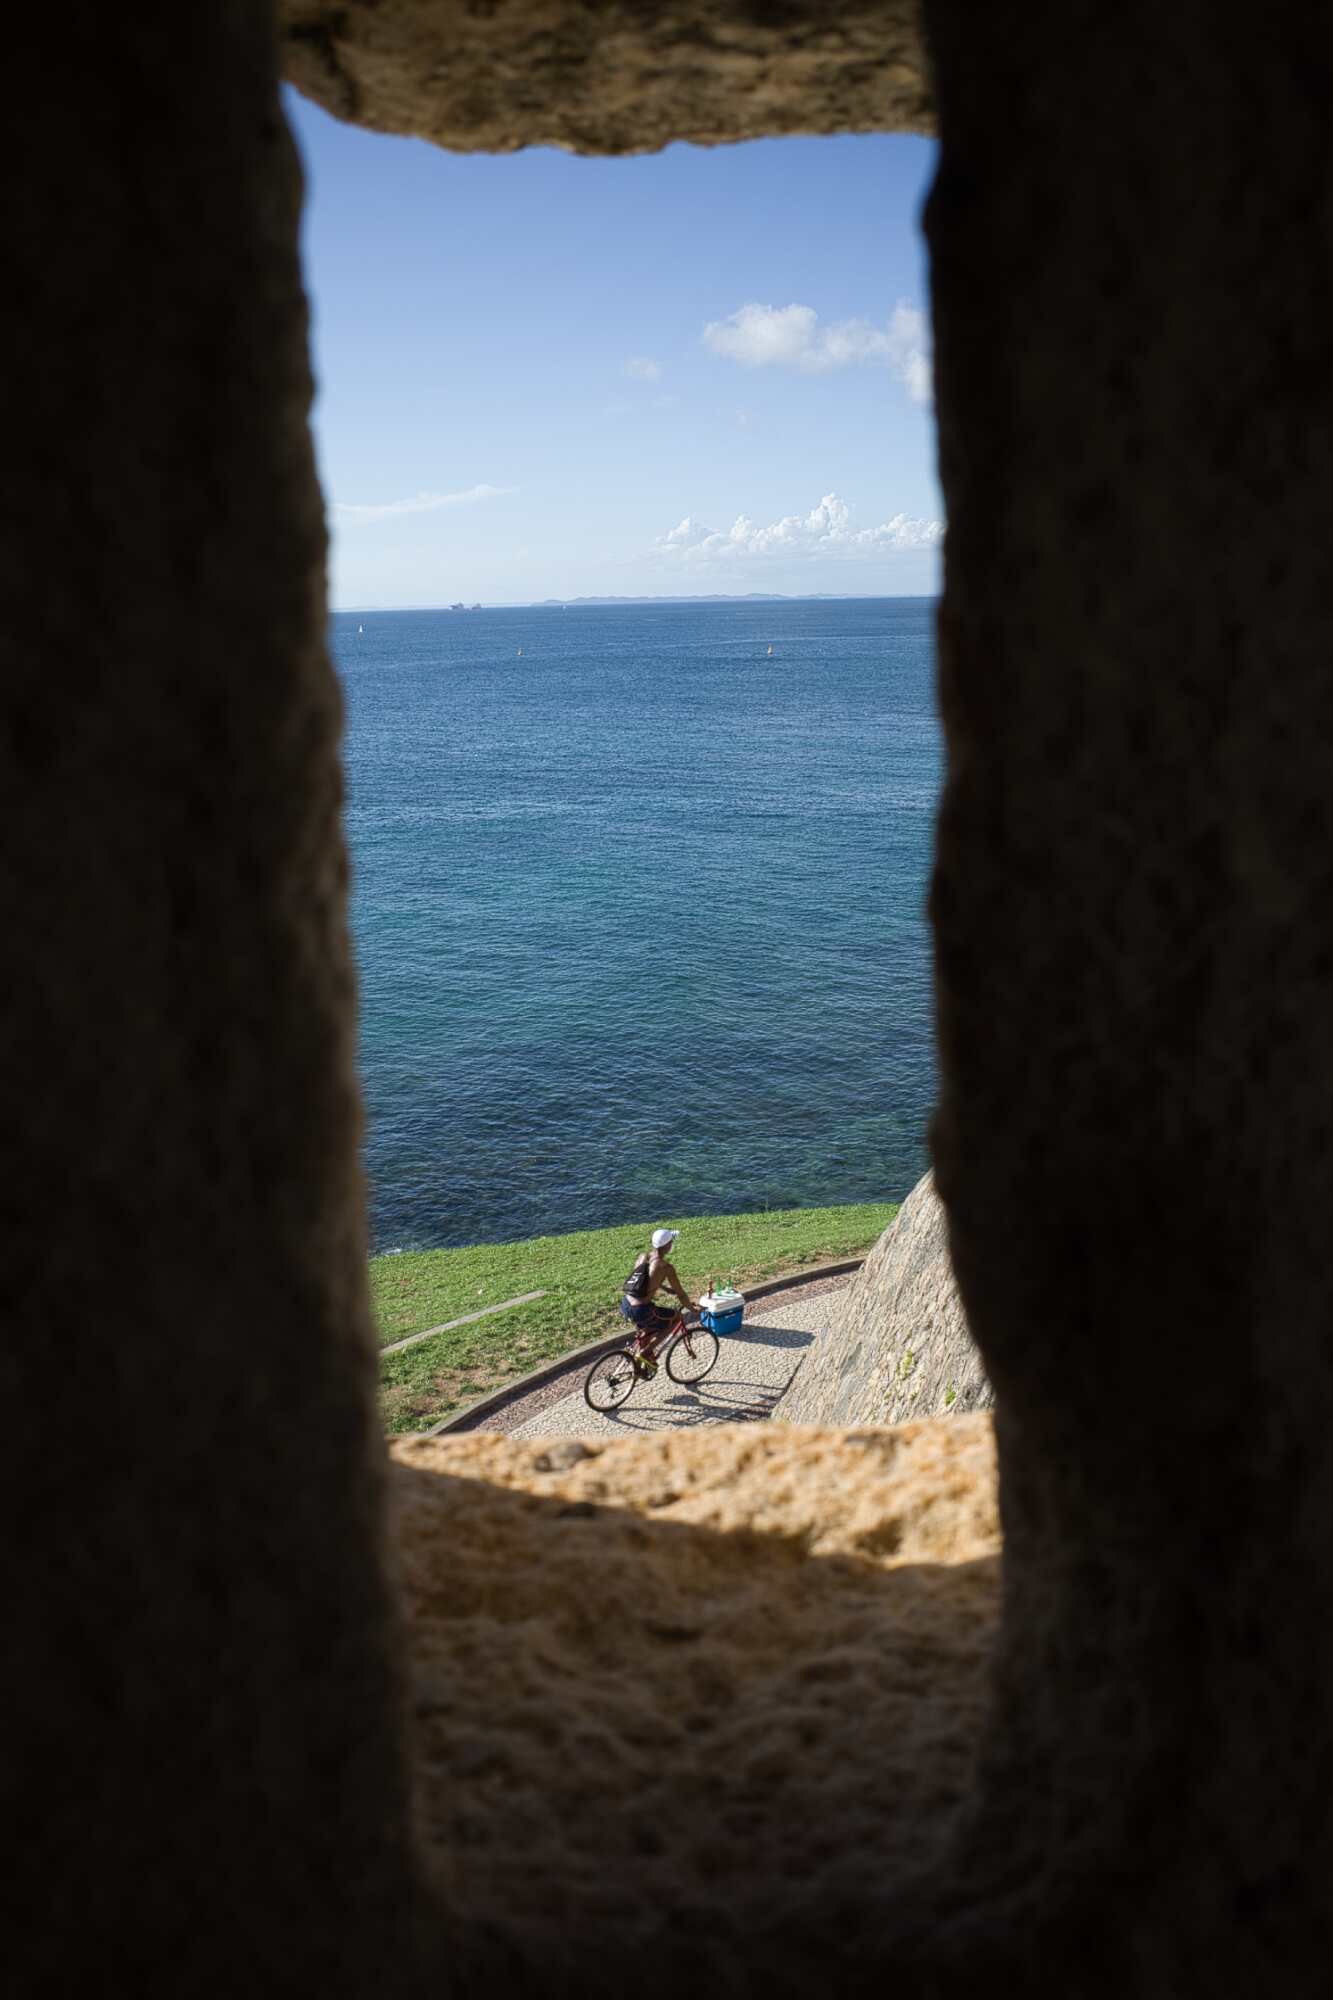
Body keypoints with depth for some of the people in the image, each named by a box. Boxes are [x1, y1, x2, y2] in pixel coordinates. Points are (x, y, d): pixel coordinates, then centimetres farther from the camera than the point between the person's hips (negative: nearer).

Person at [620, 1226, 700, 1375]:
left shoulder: (642, 1257, 9)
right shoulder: (666, 1266, -12)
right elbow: (680, 1294, -3)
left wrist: (666, 1288, 40)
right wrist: (691, 1308, 15)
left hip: (625, 1306, 7)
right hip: (641, 1311, -7)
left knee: (648, 1330, 34)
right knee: (675, 1317, 16)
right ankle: (646, 1352, 9)